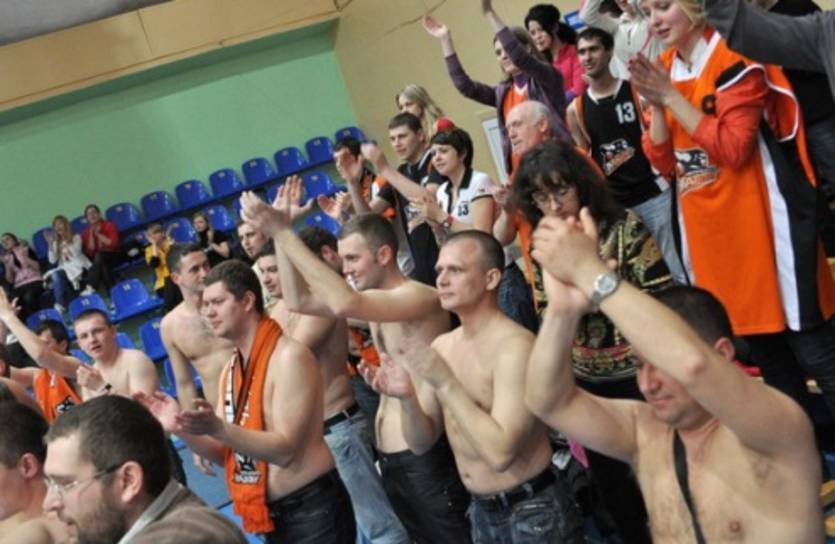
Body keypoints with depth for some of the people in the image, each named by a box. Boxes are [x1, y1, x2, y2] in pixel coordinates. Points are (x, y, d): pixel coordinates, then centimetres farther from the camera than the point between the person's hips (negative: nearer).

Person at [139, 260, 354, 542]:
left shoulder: (289, 356, -17)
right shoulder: (231, 371, 8)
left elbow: (285, 449, -22)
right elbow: (226, 454, 9)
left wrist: (217, 428, -32)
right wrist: (182, 428, -6)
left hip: (312, 511, -8)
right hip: (272, 515, 8)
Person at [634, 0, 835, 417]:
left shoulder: (733, 54, -8)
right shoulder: (663, 68, 11)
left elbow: (733, 148, -16)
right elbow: (663, 162, 7)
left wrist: (671, 96, -15)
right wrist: (655, 104, -8)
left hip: (758, 223, -6)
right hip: (708, 232, 7)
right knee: (766, 353, 15)